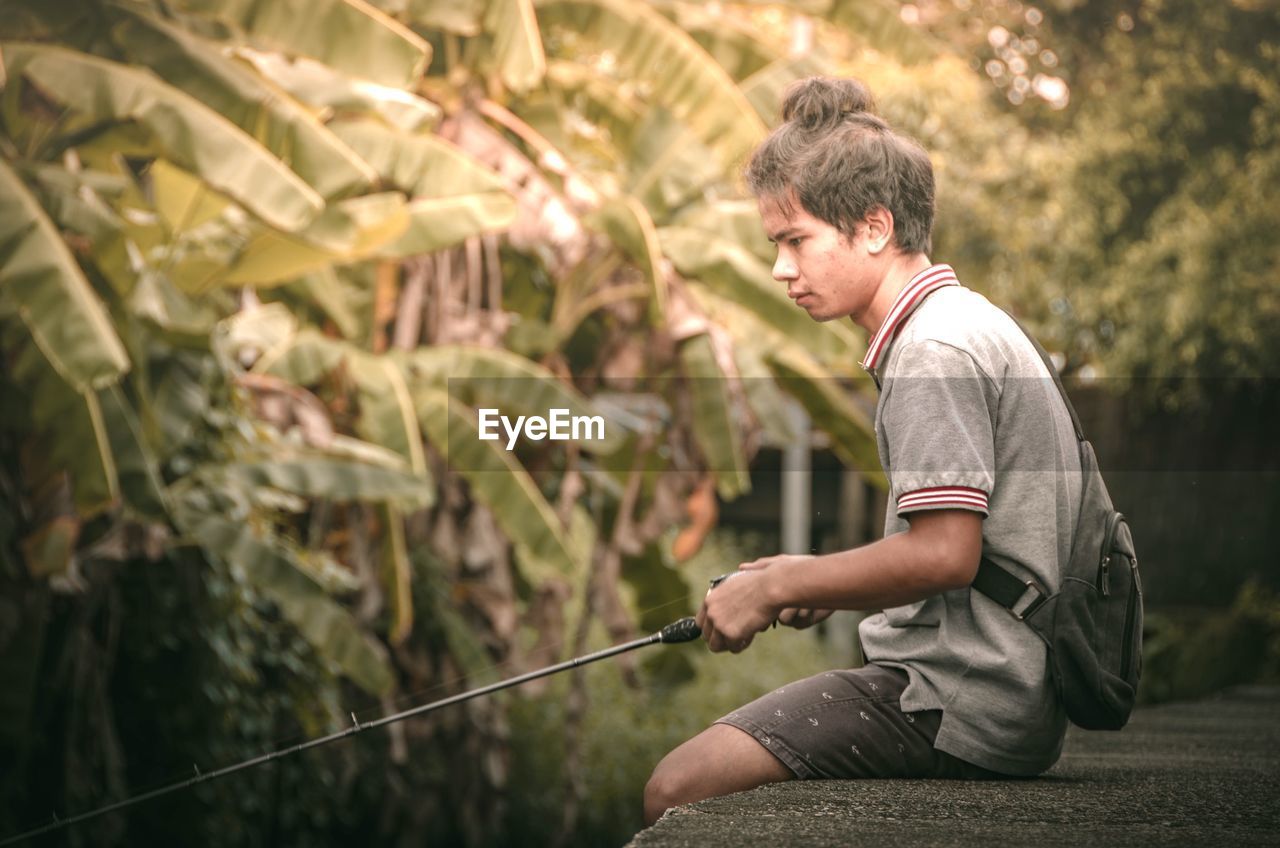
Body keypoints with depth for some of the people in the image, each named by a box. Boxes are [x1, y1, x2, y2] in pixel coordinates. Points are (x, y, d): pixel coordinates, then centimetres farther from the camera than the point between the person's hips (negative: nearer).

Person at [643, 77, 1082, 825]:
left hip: (961, 704, -11)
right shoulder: (970, 323, 19)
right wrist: (823, 582, 14)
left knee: (682, 791, -16)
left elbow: (945, 553, -23)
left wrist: (778, 588, -12)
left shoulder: (935, 350, -14)